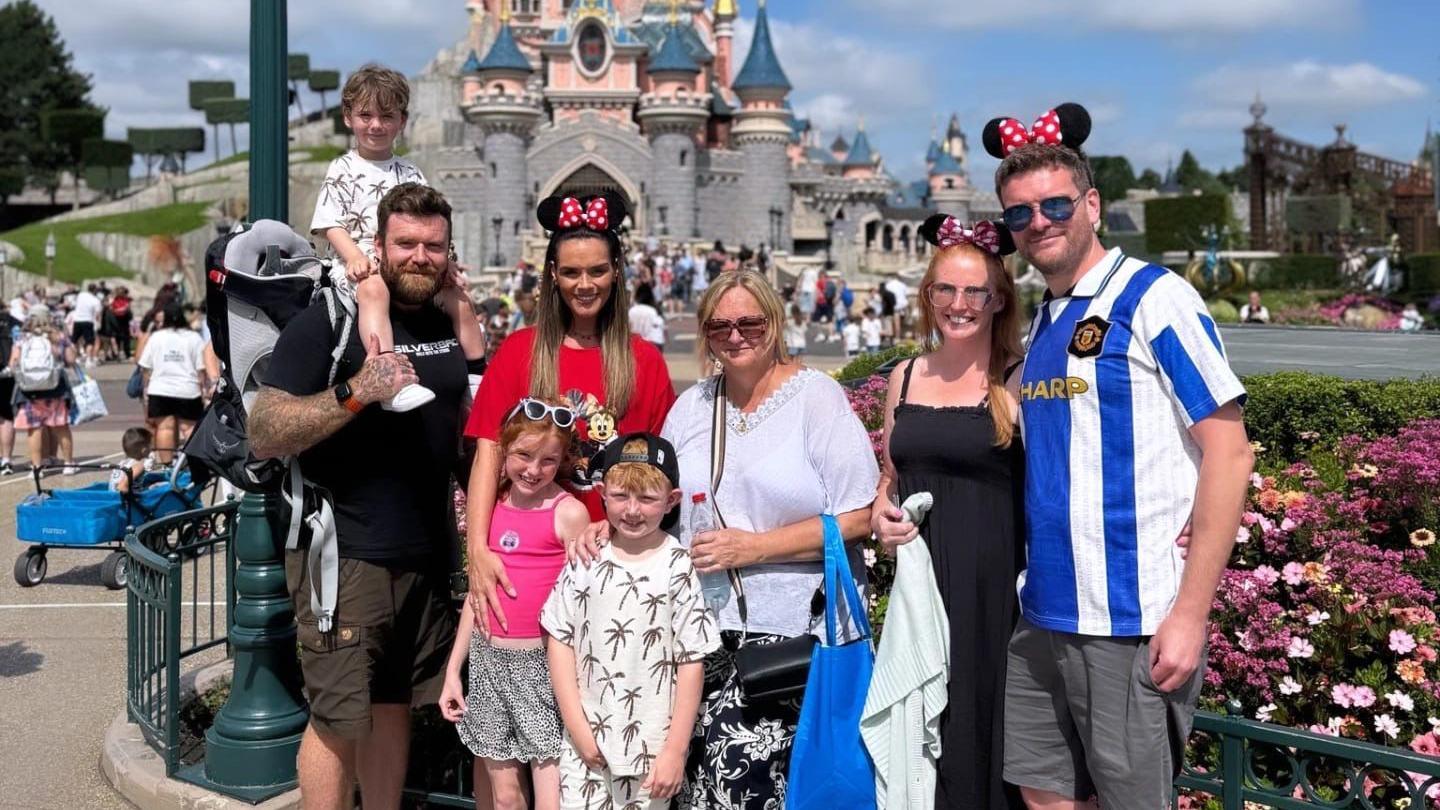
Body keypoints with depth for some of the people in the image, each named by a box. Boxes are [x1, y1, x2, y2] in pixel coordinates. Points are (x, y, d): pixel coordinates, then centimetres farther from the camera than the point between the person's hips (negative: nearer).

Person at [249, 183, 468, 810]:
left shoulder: (450, 328, 10)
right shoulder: (327, 321, -9)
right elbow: (263, 436, -17)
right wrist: (357, 391, -27)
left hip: (427, 558, 6)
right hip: (344, 555, -6)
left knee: (394, 708, 15)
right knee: (338, 720, 1)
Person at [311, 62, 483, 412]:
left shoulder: (409, 172, 18)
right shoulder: (342, 170, 7)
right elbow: (332, 225, -1)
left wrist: (443, 261, -4)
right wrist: (354, 256, -20)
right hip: (366, 264, -5)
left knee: (459, 298, -6)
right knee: (373, 289, -37)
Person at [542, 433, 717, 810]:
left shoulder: (678, 568, -8)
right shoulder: (586, 560, -1)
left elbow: (692, 664, -6)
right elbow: (560, 641, 3)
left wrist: (676, 751, -7)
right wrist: (578, 727, -3)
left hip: (652, 746, -2)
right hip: (586, 740, 2)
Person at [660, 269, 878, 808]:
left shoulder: (817, 396, -3)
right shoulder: (692, 405, 12)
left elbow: (857, 519, -9)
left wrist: (753, 548, -13)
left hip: (795, 631, -4)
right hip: (706, 627, 5)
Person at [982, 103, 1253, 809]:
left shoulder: (1154, 298, -9)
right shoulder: (1039, 323, 12)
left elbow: (1228, 454, -12)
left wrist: (1190, 613, -16)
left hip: (1134, 626, -6)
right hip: (1041, 619, 7)